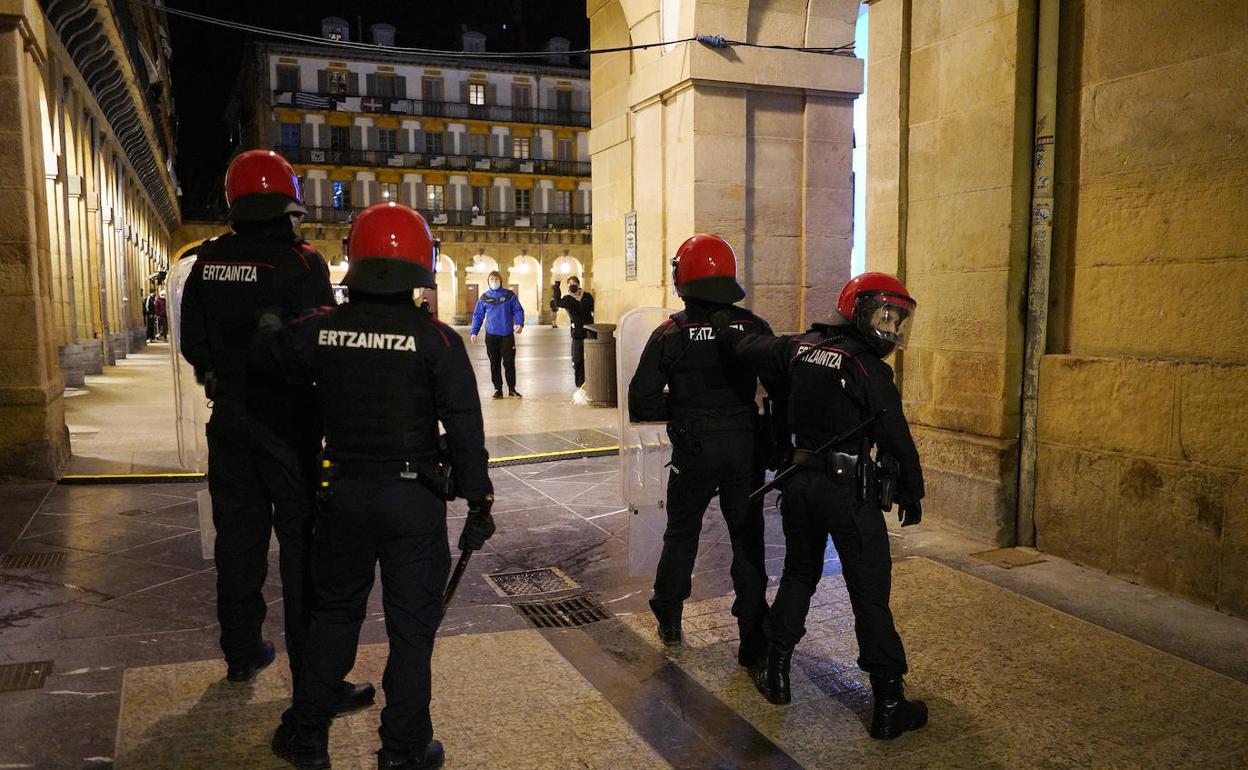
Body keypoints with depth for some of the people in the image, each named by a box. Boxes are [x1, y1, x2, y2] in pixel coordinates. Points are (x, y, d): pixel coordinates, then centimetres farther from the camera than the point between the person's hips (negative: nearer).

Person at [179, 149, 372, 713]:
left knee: (238, 537, 17)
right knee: (302, 545, 0)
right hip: (288, 421, -6)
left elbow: (193, 343, 10)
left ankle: (242, 654, 33)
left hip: (230, 418, 6)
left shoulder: (208, 261, 3)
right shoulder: (301, 263, -15)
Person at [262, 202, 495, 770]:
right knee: (411, 621, 9)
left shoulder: (320, 329, -4)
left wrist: (266, 321, 40)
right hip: (413, 497, -3)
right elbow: (464, 429, -10)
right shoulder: (436, 340, -11)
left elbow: (268, 348, 17)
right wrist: (478, 503, -2)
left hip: (345, 491, 3)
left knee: (334, 611, 20)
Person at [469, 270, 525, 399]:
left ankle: (512, 389, 12)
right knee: (495, 364, 6)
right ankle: (498, 389, 16)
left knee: (509, 363, 0)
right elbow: (478, 316, 8)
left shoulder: (510, 295, 2)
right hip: (491, 335, 2)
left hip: (507, 334, -1)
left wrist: (519, 323, -16)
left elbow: (518, 311, 2)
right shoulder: (484, 297, 7)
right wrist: (474, 332, -2)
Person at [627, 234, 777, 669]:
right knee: (748, 540, 10)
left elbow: (642, 404, -9)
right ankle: (754, 642, 14)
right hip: (746, 448, 1)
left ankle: (669, 621, 33)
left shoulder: (669, 334, -7)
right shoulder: (754, 328, -3)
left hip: (693, 451, -1)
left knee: (682, 534, 19)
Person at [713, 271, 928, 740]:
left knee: (799, 574, 20)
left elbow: (746, 349, 14)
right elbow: (896, 437, -9)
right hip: (849, 488, -6)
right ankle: (889, 706, 7)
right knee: (870, 594, 0)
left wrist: (720, 326, 34)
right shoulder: (869, 369, -12)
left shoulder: (802, 347, 4)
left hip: (800, 479, 7)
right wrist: (911, 493, 3)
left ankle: (776, 675, 28)